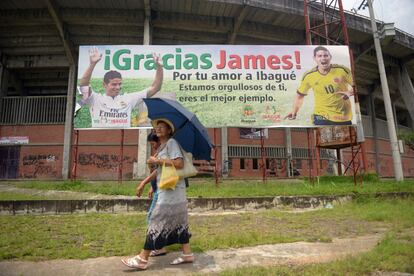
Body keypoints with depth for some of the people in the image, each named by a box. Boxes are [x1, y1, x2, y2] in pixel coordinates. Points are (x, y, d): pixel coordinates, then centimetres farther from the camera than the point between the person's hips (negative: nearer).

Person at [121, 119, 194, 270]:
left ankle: (142, 259, 2)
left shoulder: (171, 142, -8)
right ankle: (187, 254, 19)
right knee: (178, 221, 11)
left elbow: (179, 163, -22)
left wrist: (156, 160, -17)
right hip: (167, 189, 9)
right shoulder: (161, 147, 19)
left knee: (157, 222, -5)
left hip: (171, 190, -9)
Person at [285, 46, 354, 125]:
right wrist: (294, 111, 1)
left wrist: (349, 93, -19)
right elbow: (300, 94, 8)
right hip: (322, 117, -1)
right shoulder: (309, 76, -7)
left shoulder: (342, 70, -9)